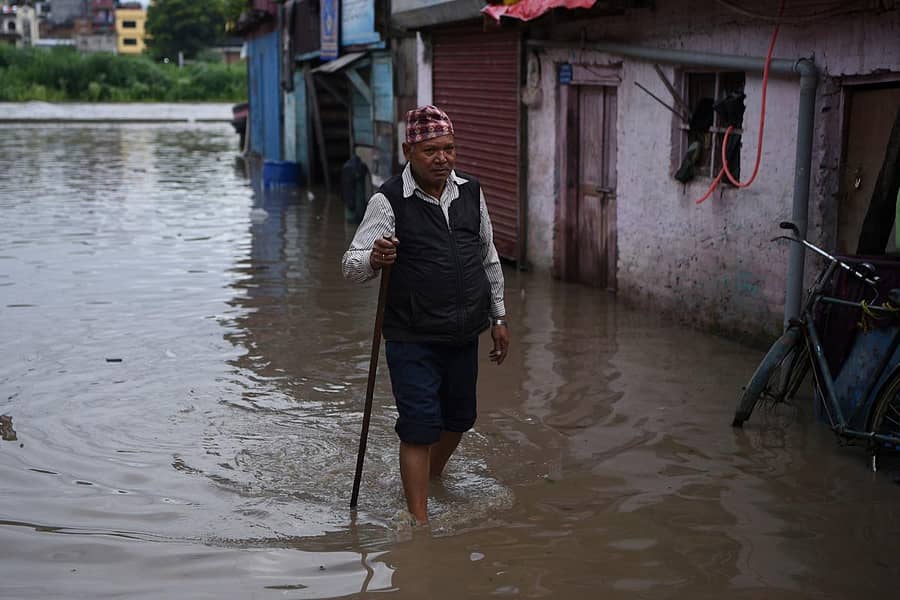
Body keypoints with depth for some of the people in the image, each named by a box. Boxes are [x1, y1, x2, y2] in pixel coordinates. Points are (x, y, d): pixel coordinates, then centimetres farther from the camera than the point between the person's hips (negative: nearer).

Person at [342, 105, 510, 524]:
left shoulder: (471, 192, 5)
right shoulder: (388, 201, -13)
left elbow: (489, 258, 17)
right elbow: (351, 266, -17)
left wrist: (499, 316, 19)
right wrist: (373, 260, -40)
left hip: (464, 334, 6)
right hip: (412, 338, -6)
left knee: (459, 418, 18)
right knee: (419, 426, -6)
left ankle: (433, 477, 46)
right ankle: (419, 520, 4)